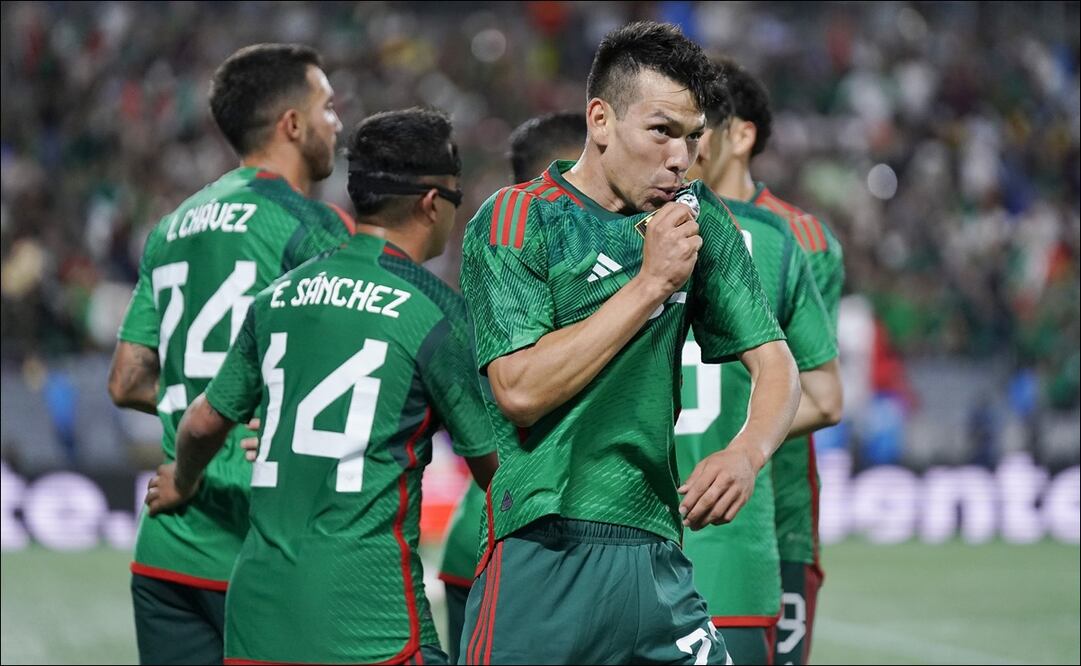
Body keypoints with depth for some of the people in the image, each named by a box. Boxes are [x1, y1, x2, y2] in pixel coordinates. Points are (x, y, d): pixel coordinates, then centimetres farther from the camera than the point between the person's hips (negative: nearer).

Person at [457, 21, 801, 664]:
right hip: (542, 560, -4)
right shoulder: (513, 221, -5)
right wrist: (652, 283, -13)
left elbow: (774, 361, 10)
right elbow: (521, 389, -15)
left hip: (656, 557, 4)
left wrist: (747, 453, -13)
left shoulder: (698, 219, 10)